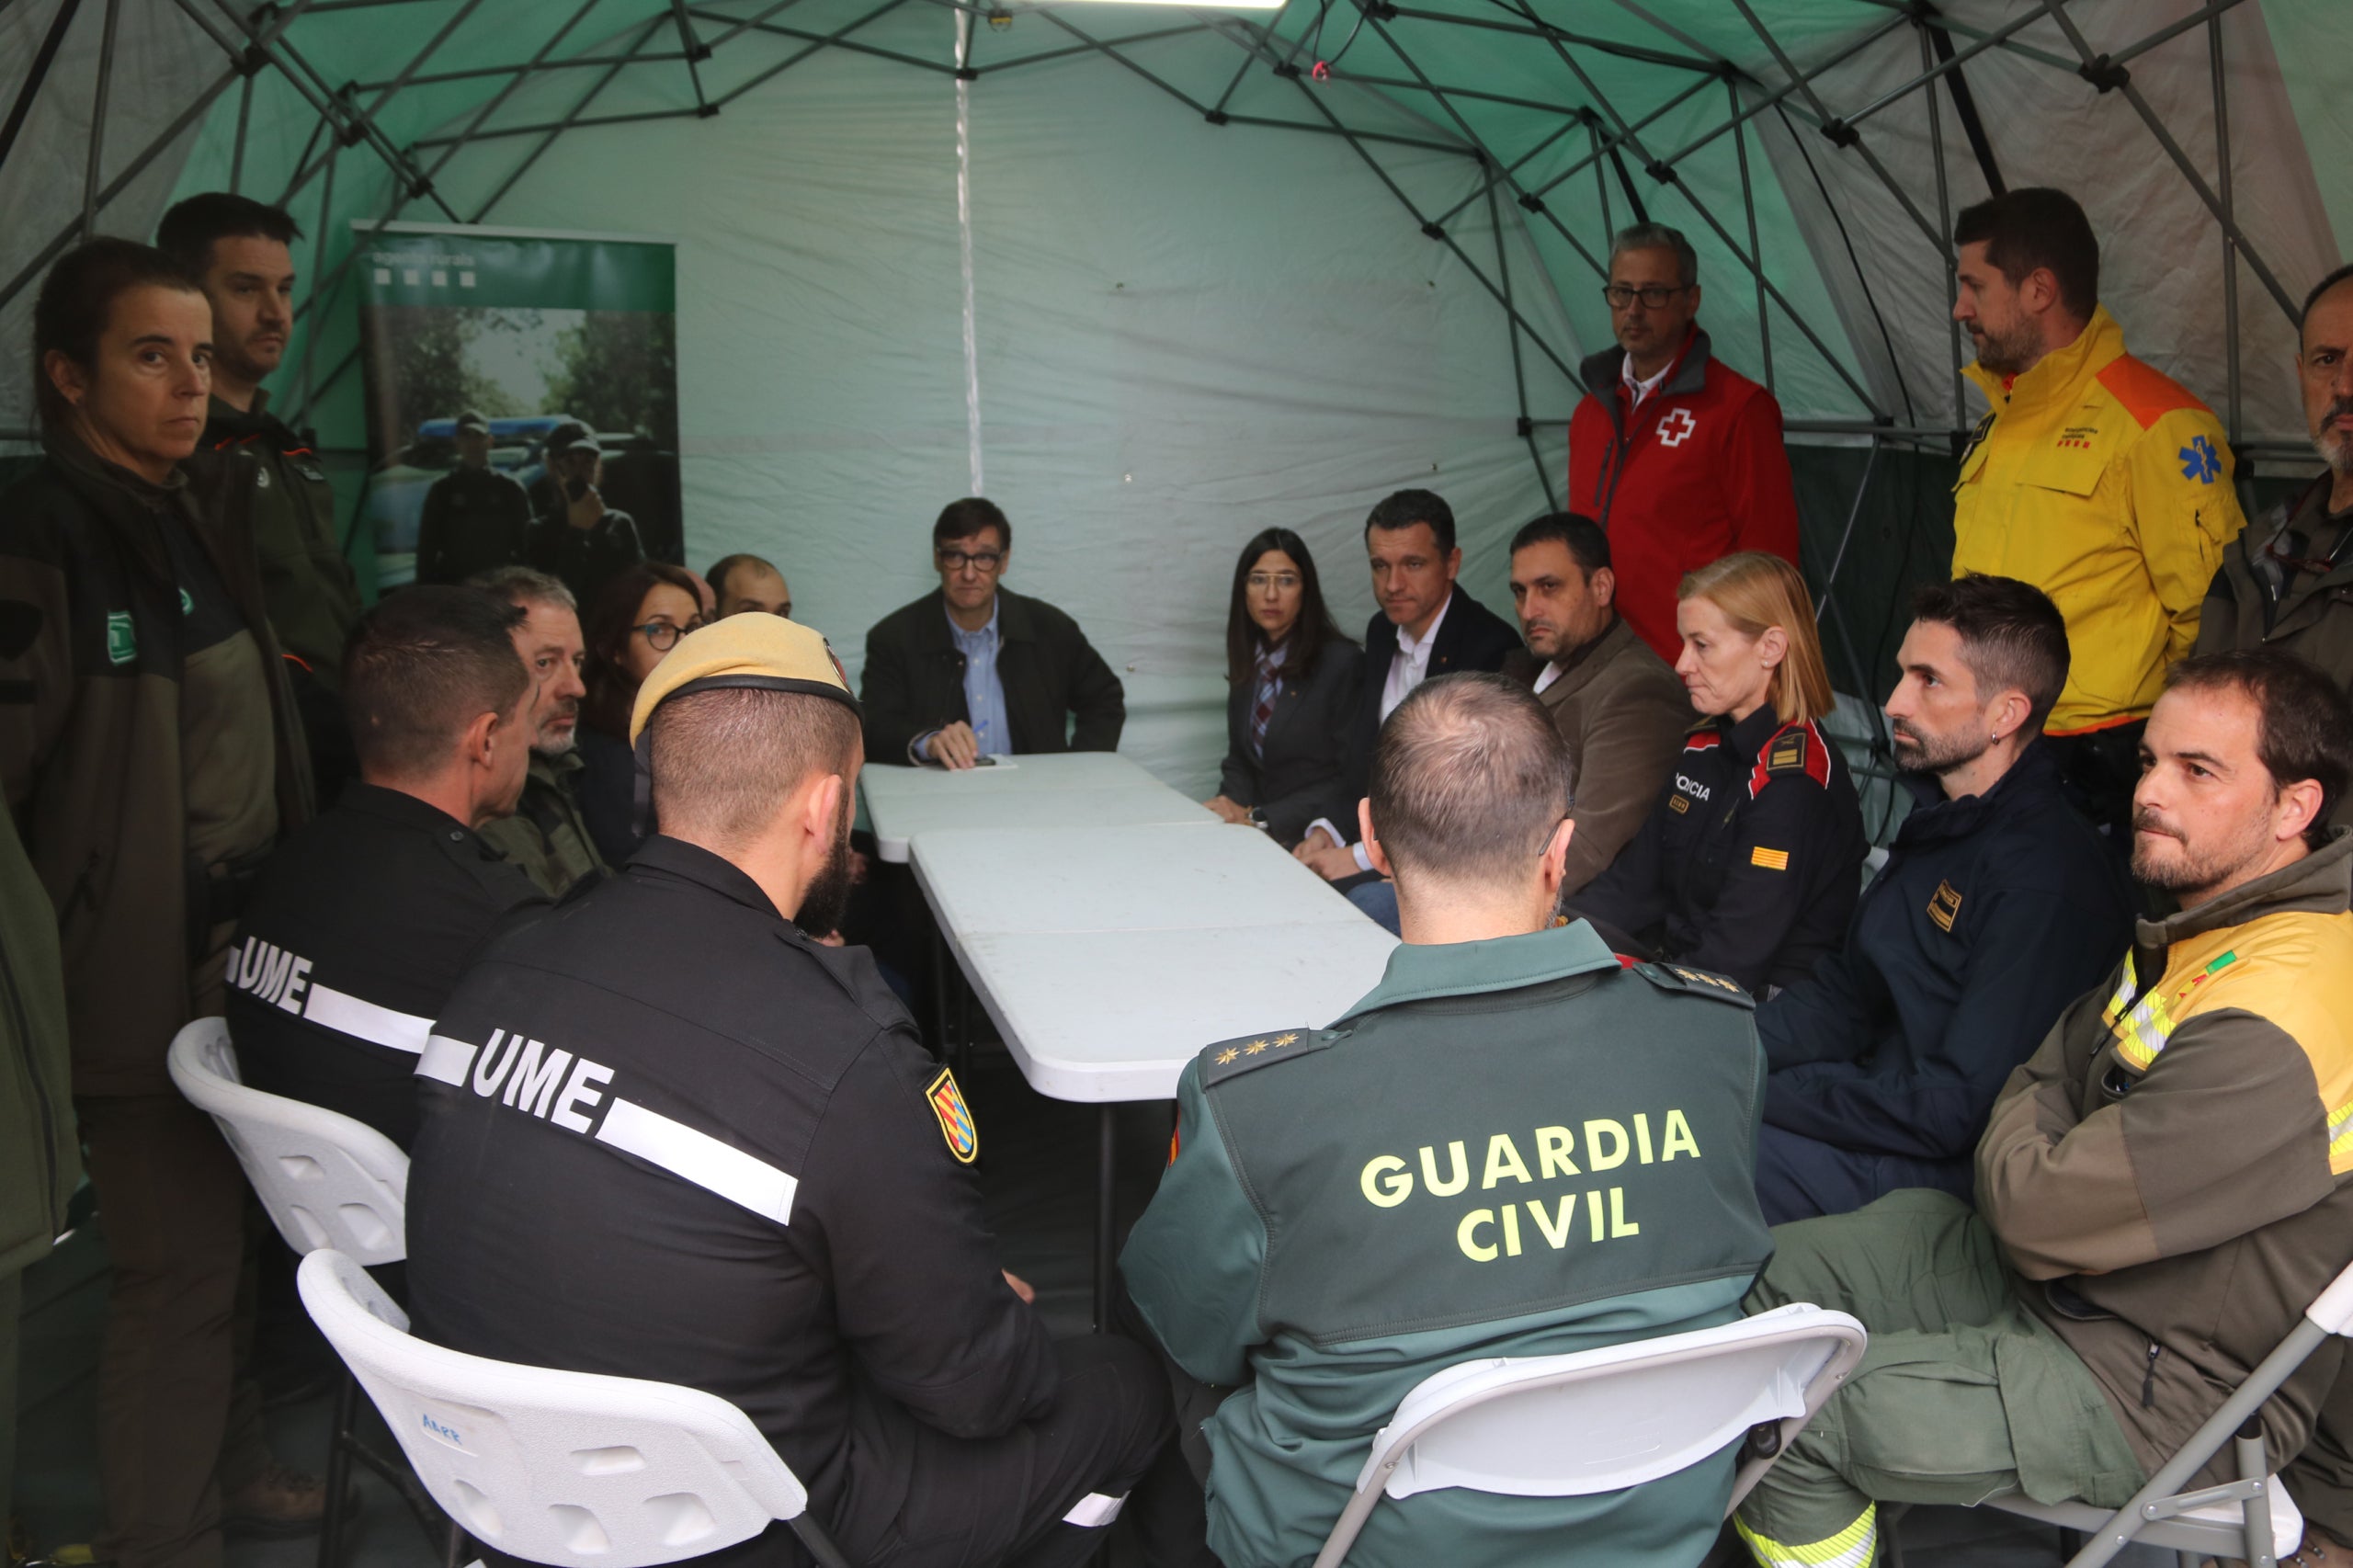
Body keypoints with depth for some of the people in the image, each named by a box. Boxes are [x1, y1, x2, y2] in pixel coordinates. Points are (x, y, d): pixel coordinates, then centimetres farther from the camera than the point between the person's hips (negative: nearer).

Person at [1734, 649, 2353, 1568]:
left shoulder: (2278, 1020, -31)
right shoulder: (2197, 925, 3)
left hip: (2158, 1394, -9)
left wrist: (2020, 1141, -5)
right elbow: (2046, 1077, 11)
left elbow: (2039, 1211, -26)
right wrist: (2038, 1153, -9)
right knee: (1779, 1271, 5)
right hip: (2054, 1271, 9)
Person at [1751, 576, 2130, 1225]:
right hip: (1880, 1100, 9)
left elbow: (1955, 1109, -23)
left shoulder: (2050, 881, -22)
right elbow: (1846, 990, 14)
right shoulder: (1939, 824, 9)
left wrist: (1755, 1093, -19)